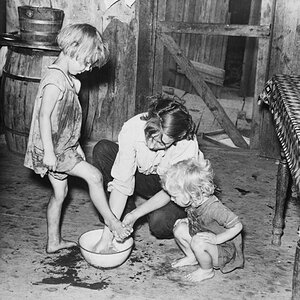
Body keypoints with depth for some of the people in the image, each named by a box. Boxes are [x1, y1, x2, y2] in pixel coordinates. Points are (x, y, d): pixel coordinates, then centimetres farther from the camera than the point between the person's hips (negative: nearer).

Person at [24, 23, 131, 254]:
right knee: (94, 176, -11)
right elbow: (44, 116, -25)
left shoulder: (68, 79, 10)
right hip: (51, 149, -10)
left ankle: (54, 241, 28)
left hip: (62, 147, 10)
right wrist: (48, 151, -25)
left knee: (60, 192, 16)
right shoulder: (55, 80, -21)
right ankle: (111, 220, 4)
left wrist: (75, 145, 20)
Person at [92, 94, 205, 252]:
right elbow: (121, 184, -28)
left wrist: (135, 215, -28)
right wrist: (107, 236, -30)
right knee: (102, 150, -21)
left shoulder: (187, 144, -34)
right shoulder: (132, 128, -30)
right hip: (144, 179, 3)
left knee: (159, 224, -34)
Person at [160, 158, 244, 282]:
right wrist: (187, 221, -3)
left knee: (198, 242, -34)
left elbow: (237, 226, -29)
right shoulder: (193, 202, -8)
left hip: (226, 251, -8)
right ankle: (191, 257, 18)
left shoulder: (214, 208, -34)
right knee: (179, 228, -4)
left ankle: (207, 271, -6)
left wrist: (217, 239, -30)